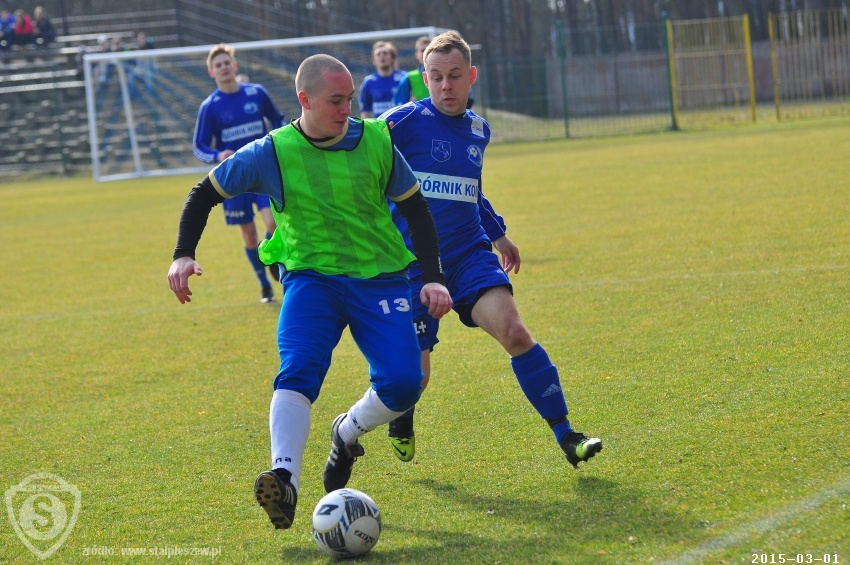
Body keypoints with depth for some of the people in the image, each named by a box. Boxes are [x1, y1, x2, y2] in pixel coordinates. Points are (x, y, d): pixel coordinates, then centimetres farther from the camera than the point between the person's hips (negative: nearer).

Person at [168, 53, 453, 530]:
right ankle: (285, 480, -38)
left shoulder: (377, 141, 0)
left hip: (380, 277, 2)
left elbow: (415, 209, 11)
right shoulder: (272, 154, -5)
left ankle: (348, 435, 17)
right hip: (311, 277, -2)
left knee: (403, 382, -15)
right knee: (298, 372, -28)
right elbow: (205, 195, 6)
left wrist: (433, 277, 3)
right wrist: (184, 255, -7)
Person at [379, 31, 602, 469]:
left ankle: (566, 436, -19)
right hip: (414, 261, -3)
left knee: (513, 331, -21)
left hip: (469, 253, 4)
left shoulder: (478, 130, 12)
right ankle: (400, 421, 37)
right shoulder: (403, 122, -7)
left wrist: (497, 234, 35)